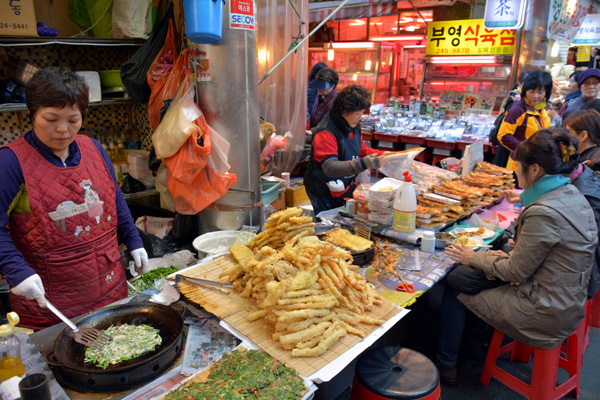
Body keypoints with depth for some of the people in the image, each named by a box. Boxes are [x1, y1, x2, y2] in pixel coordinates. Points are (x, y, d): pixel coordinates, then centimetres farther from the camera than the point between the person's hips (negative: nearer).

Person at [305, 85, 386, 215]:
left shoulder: (353, 126, 4)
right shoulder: (326, 133, -25)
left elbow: (361, 150, 19)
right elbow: (330, 167, -35)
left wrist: (382, 155, 1)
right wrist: (362, 164, -45)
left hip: (346, 188, 8)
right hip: (324, 193, -8)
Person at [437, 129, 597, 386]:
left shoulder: (543, 213, -28)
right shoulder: (572, 196, 1)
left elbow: (517, 272, -18)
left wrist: (475, 258, -5)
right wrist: (509, 256, 6)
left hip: (545, 315, -9)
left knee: (455, 292, 5)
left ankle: (445, 365, 24)